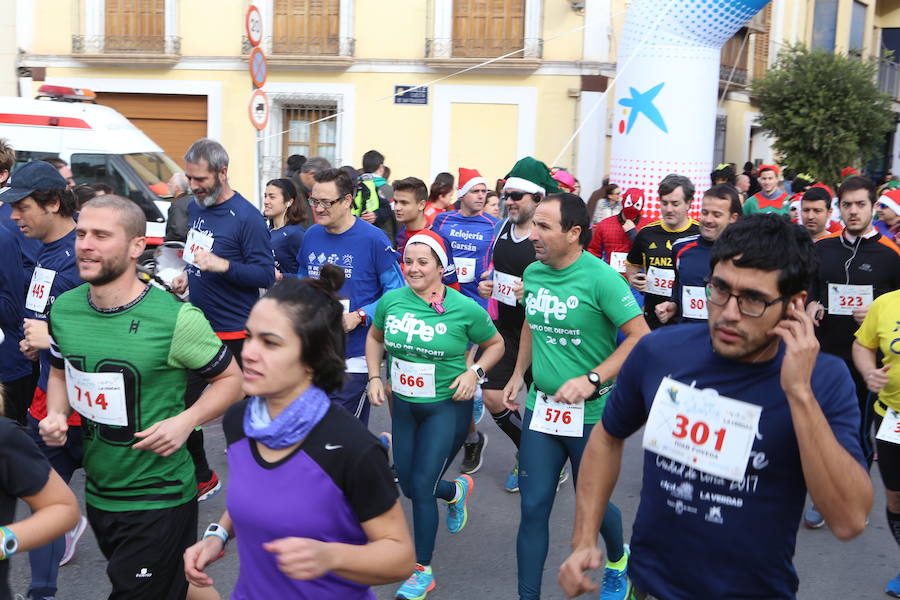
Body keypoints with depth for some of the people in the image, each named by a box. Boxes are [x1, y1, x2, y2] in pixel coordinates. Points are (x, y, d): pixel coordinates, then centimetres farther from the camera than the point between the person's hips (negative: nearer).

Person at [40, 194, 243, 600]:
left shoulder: (176, 319, -19)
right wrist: (56, 414, -4)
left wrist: (185, 420, -21)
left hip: (159, 501, -6)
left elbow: (230, 379, -7)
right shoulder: (64, 308, -2)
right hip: (96, 492, 6)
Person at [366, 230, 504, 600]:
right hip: (403, 405, 5)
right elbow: (374, 337, 14)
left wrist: (475, 372, -14)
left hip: (447, 407, -4)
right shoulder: (392, 300, -5)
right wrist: (374, 378, 2)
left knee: (421, 486, -7)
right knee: (409, 486, 13)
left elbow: (495, 344, 2)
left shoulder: (465, 308, -13)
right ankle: (457, 490, 48)